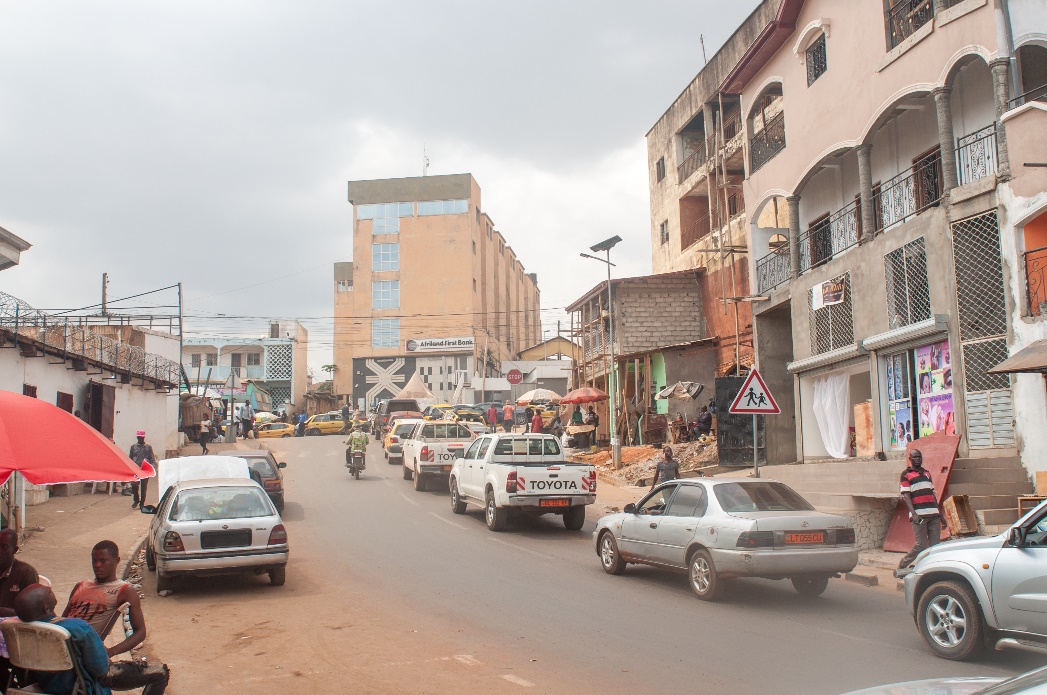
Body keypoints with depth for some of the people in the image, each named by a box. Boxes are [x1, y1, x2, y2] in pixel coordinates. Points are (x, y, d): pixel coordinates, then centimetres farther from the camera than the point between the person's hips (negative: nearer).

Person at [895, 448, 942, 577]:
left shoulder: (926, 473, 21)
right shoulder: (906, 474, 2)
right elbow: (906, 496, -5)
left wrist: (939, 512, 19)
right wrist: (914, 514, -17)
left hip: (933, 514, 6)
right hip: (919, 515, -6)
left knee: (936, 545, 0)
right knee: (921, 545, -8)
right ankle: (901, 568, 3)